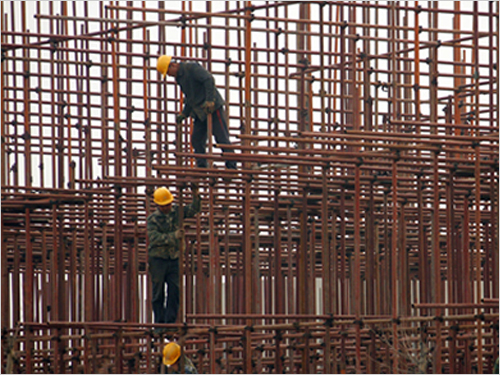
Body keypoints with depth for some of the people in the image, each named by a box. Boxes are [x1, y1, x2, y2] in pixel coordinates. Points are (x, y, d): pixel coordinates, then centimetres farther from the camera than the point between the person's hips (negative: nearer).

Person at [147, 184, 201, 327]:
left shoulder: (176, 211, 7)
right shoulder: (152, 219, -6)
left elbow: (193, 210, 6)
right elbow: (154, 238, -19)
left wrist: (196, 196, -12)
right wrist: (174, 236, -29)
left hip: (174, 258, 4)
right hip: (158, 259, -3)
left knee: (174, 291, -1)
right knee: (158, 292, 1)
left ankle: (170, 321, 2)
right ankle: (159, 322, 6)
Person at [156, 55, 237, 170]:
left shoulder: (192, 68, -12)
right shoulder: (179, 78, 16)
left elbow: (209, 80, -24)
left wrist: (210, 100, -30)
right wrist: (183, 114, 20)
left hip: (213, 107, -9)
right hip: (200, 112, 9)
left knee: (222, 138, -9)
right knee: (197, 140, 3)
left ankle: (231, 166, -8)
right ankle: (201, 167, 6)